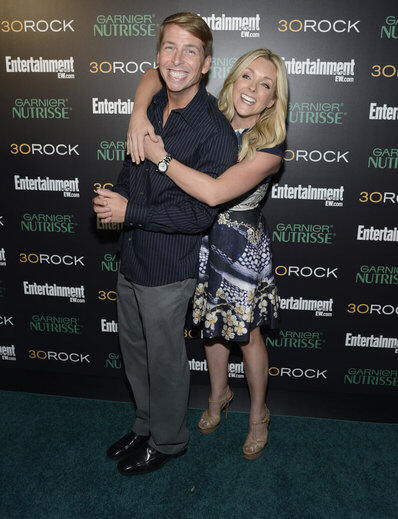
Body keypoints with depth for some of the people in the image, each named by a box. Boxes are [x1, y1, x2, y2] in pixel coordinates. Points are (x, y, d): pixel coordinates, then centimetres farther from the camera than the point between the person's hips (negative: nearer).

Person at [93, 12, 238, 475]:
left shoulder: (215, 132, -19)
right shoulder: (151, 107, 5)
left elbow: (200, 213, -22)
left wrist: (130, 212, -19)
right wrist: (114, 198, -3)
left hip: (169, 268, -8)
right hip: (131, 256, 8)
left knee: (165, 360, 11)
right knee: (133, 350, 22)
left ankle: (167, 441, 39)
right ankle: (146, 426, 47)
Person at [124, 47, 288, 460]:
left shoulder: (269, 147, -21)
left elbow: (214, 193, -35)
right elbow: (156, 75, -1)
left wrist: (159, 156, -28)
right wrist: (139, 113, -21)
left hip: (242, 245, -5)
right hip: (203, 239, 5)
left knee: (245, 332, 10)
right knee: (212, 321, 21)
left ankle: (258, 414, 37)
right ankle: (219, 394, 48)